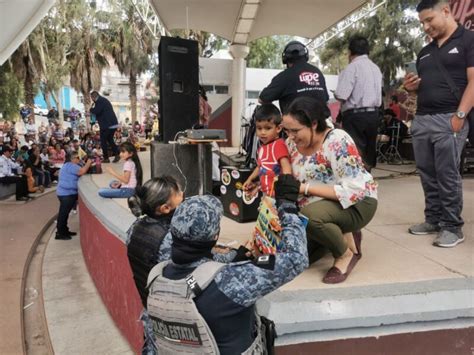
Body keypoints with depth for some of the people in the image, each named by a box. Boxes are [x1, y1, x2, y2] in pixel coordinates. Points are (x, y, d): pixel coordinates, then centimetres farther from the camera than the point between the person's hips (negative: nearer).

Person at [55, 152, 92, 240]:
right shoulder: (71, 166, -18)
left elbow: (80, 172, 16)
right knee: (63, 214, -5)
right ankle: (59, 234, 1)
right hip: (66, 194, -11)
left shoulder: (69, 165, 17)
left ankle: (64, 231, 28)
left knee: (65, 213, 18)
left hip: (67, 193, 11)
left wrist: (87, 165, 5)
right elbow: (82, 172, -28)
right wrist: (88, 163, -15)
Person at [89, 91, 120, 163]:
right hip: (113, 124, 9)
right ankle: (117, 155, 6)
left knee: (103, 141, 2)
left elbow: (96, 111, -18)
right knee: (110, 140, 18)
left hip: (106, 125, -9)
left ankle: (106, 158, 4)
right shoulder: (104, 100, 22)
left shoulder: (100, 101, -9)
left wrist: (91, 109, 2)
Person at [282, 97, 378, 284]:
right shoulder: (292, 143, -6)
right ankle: (342, 236, 21)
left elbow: (353, 191, -31)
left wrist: (305, 188, -32)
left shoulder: (338, 141, -25)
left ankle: (347, 253, -8)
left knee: (310, 215, -36)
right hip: (317, 206, 7)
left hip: (356, 203, -7)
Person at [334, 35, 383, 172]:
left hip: (355, 116, -8)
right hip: (373, 114, 8)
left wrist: (335, 94, 2)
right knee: (369, 155, 14)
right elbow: (378, 96, 19)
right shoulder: (376, 68, 17)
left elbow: (341, 95, -18)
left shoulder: (352, 67, -10)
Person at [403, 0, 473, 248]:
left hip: (448, 119, -7)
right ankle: (433, 220, 20)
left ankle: (453, 227, 5)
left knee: (447, 175, -5)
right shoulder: (425, 52, 21)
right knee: (427, 175, 9)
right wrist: (411, 87, 4)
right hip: (421, 119, 7)